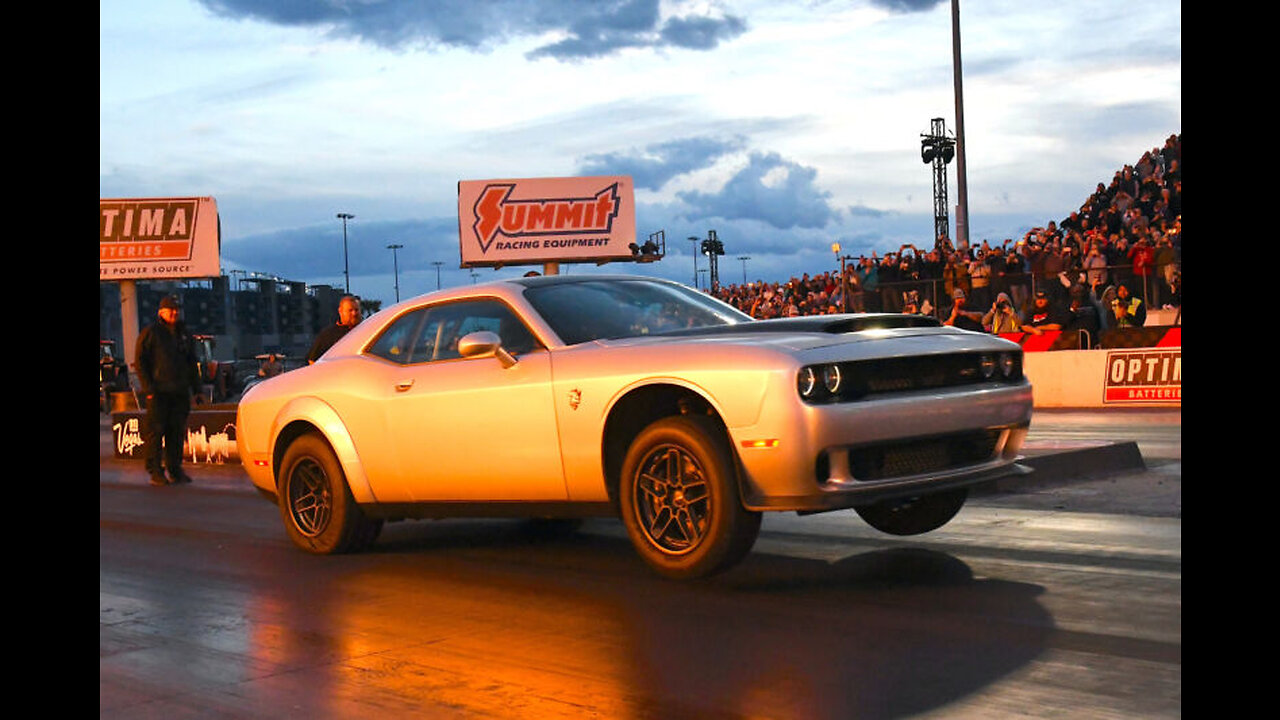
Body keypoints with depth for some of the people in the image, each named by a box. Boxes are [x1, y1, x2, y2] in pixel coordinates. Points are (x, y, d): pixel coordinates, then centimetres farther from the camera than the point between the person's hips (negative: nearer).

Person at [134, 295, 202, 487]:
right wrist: (148, 388, -11)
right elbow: (140, 362, -4)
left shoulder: (183, 334, 17)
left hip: (180, 392, 5)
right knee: (155, 431, -6)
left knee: (177, 431, 6)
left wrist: (196, 388, 16)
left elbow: (191, 363, 23)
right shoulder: (150, 333, -1)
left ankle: (175, 469, 14)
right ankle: (155, 472, -1)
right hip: (158, 392, -5)